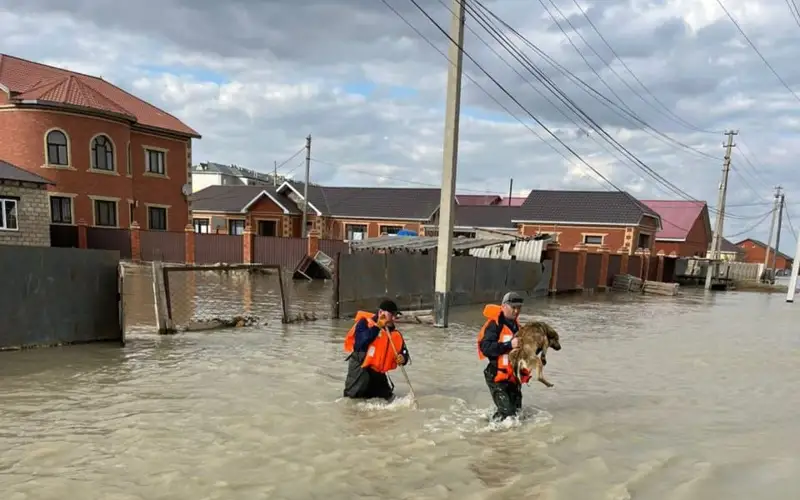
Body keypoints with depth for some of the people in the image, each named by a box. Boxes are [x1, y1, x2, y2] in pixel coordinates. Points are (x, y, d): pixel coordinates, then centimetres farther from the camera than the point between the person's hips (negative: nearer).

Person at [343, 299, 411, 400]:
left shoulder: (395, 334, 2)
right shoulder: (365, 322, -14)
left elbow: (404, 352, 4)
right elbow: (359, 344, -28)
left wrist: (402, 359, -21)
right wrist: (377, 327, -28)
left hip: (377, 371, 6)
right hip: (360, 365, -5)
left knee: (388, 397, 11)